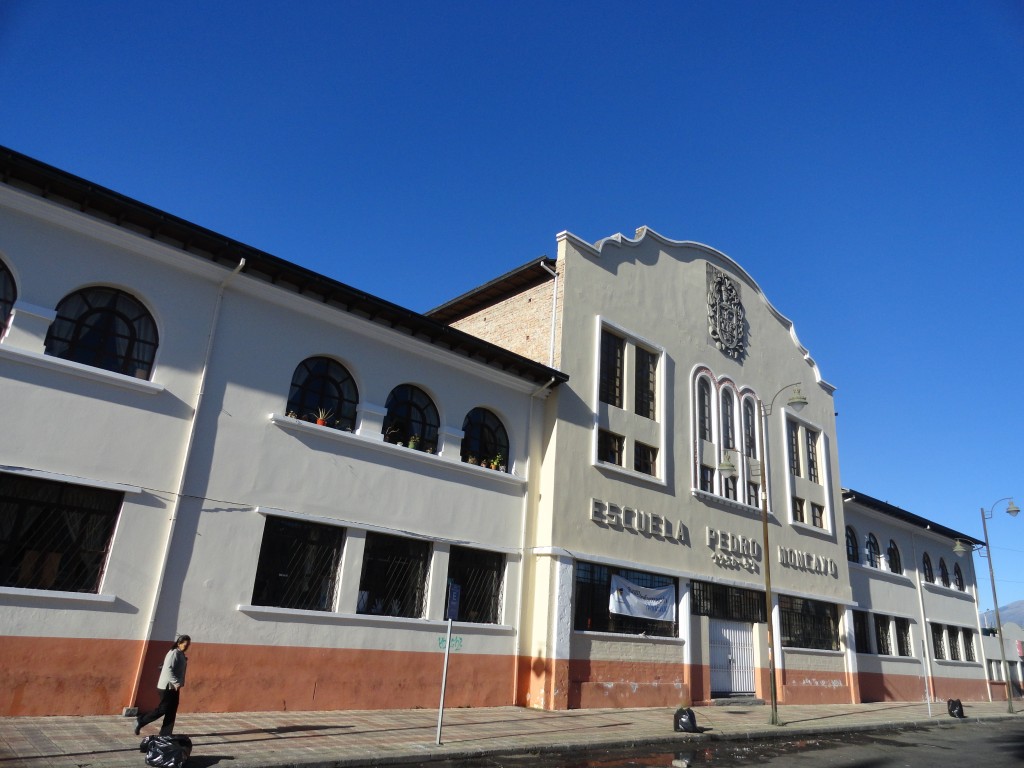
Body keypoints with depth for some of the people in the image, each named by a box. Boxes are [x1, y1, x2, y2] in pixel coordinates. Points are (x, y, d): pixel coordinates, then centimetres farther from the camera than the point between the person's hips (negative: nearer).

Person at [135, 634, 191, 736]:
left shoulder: (181, 655, 12)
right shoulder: (174, 653, -16)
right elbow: (168, 670, -24)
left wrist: (178, 684, 11)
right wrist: (176, 683, -24)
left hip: (174, 687, 9)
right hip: (167, 686, -9)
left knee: (171, 712, 9)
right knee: (162, 709, -4)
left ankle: (165, 735, 14)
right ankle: (140, 721, 12)